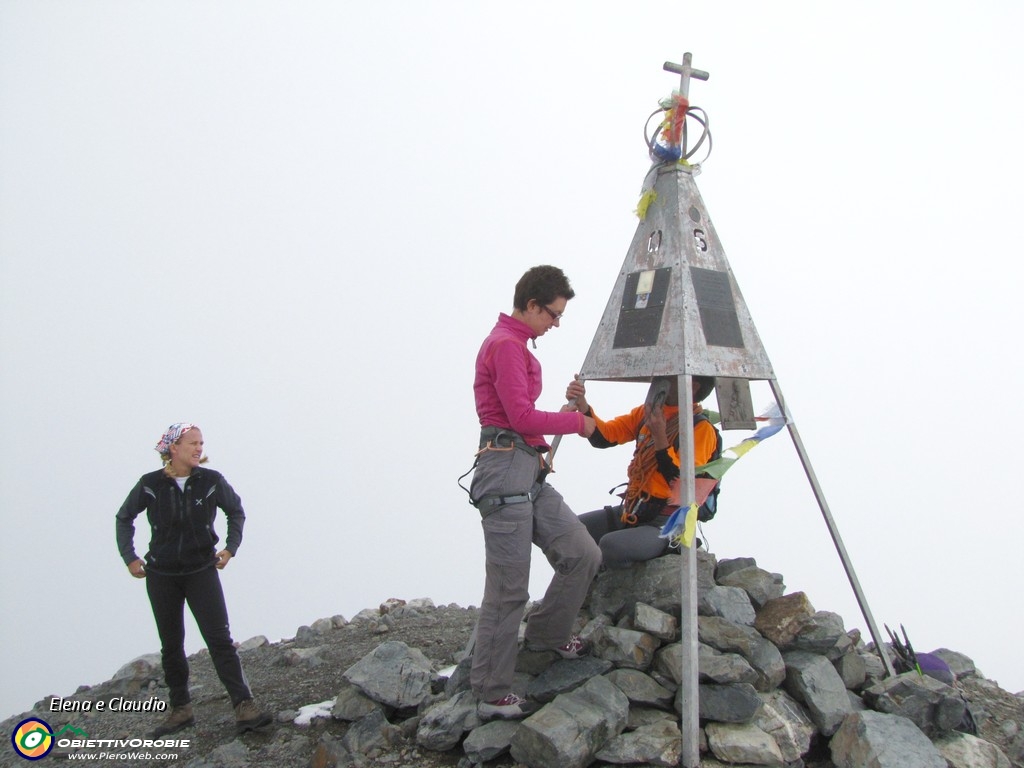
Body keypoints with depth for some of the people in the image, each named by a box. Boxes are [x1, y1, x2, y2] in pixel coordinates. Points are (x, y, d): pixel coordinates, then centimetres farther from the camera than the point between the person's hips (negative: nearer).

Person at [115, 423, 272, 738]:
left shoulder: (211, 481, -7)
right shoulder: (150, 484, -7)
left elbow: (236, 511, 9)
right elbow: (124, 518, 10)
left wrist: (230, 547, -2)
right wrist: (129, 556, 2)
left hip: (202, 572, -1)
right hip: (161, 576, 1)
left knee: (220, 639, -10)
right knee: (171, 645, 11)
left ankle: (243, 706, -11)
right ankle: (180, 709, 24)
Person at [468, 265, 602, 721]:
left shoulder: (516, 345, 20)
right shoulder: (506, 344, -11)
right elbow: (521, 417, -17)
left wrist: (565, 416, 10)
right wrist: (576, 421, -6)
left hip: (530, 476, 10)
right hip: (506, 472, -10)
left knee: (583, 554, 8)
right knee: (508, 591, -4)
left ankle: (547, 635, 27)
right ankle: (492, 696, 6)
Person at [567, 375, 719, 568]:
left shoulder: (702, 429, -10)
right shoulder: (647, 412, 8)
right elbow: (603, 436, 2)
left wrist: (660, 437, -24)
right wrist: (582, 405, -14)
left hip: (666, 523, -7)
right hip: (630, 510, 7)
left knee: (611, 545, -30)